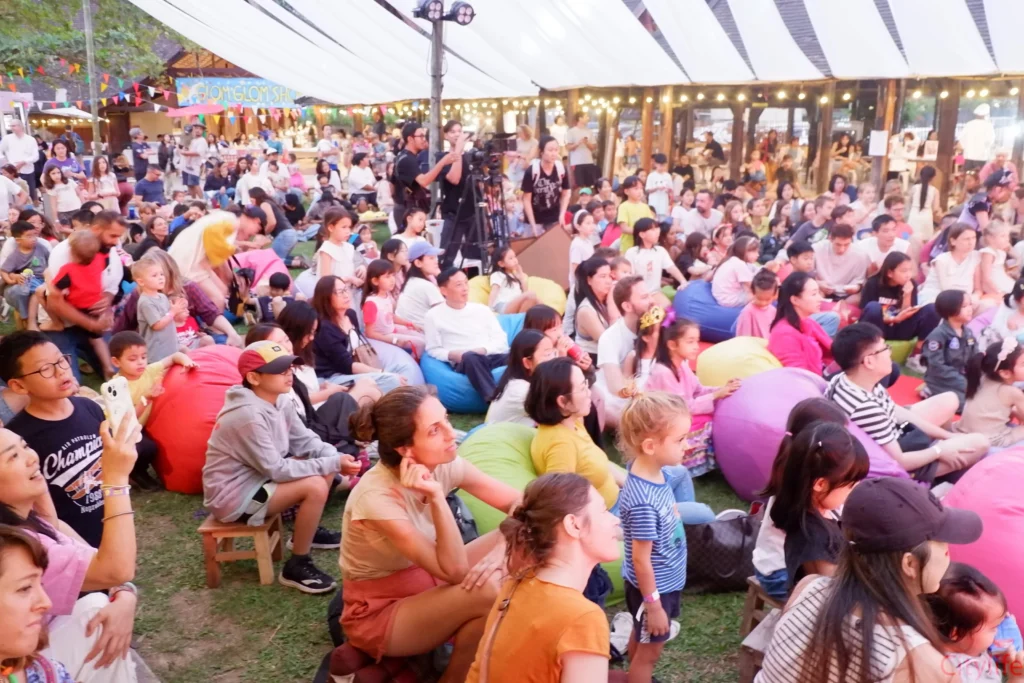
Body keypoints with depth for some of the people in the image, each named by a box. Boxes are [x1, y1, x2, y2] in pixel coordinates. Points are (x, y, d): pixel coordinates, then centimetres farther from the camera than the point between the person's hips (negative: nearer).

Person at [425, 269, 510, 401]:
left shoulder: (481, 309, 18)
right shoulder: (434, 315, 9)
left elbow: (501, 341, 12)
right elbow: (433, 350, 6)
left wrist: (483, 350, -8)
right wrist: (451, 355, -15)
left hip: (492, 357, 4)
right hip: (464, 363, -3)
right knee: (470, 357, -40)